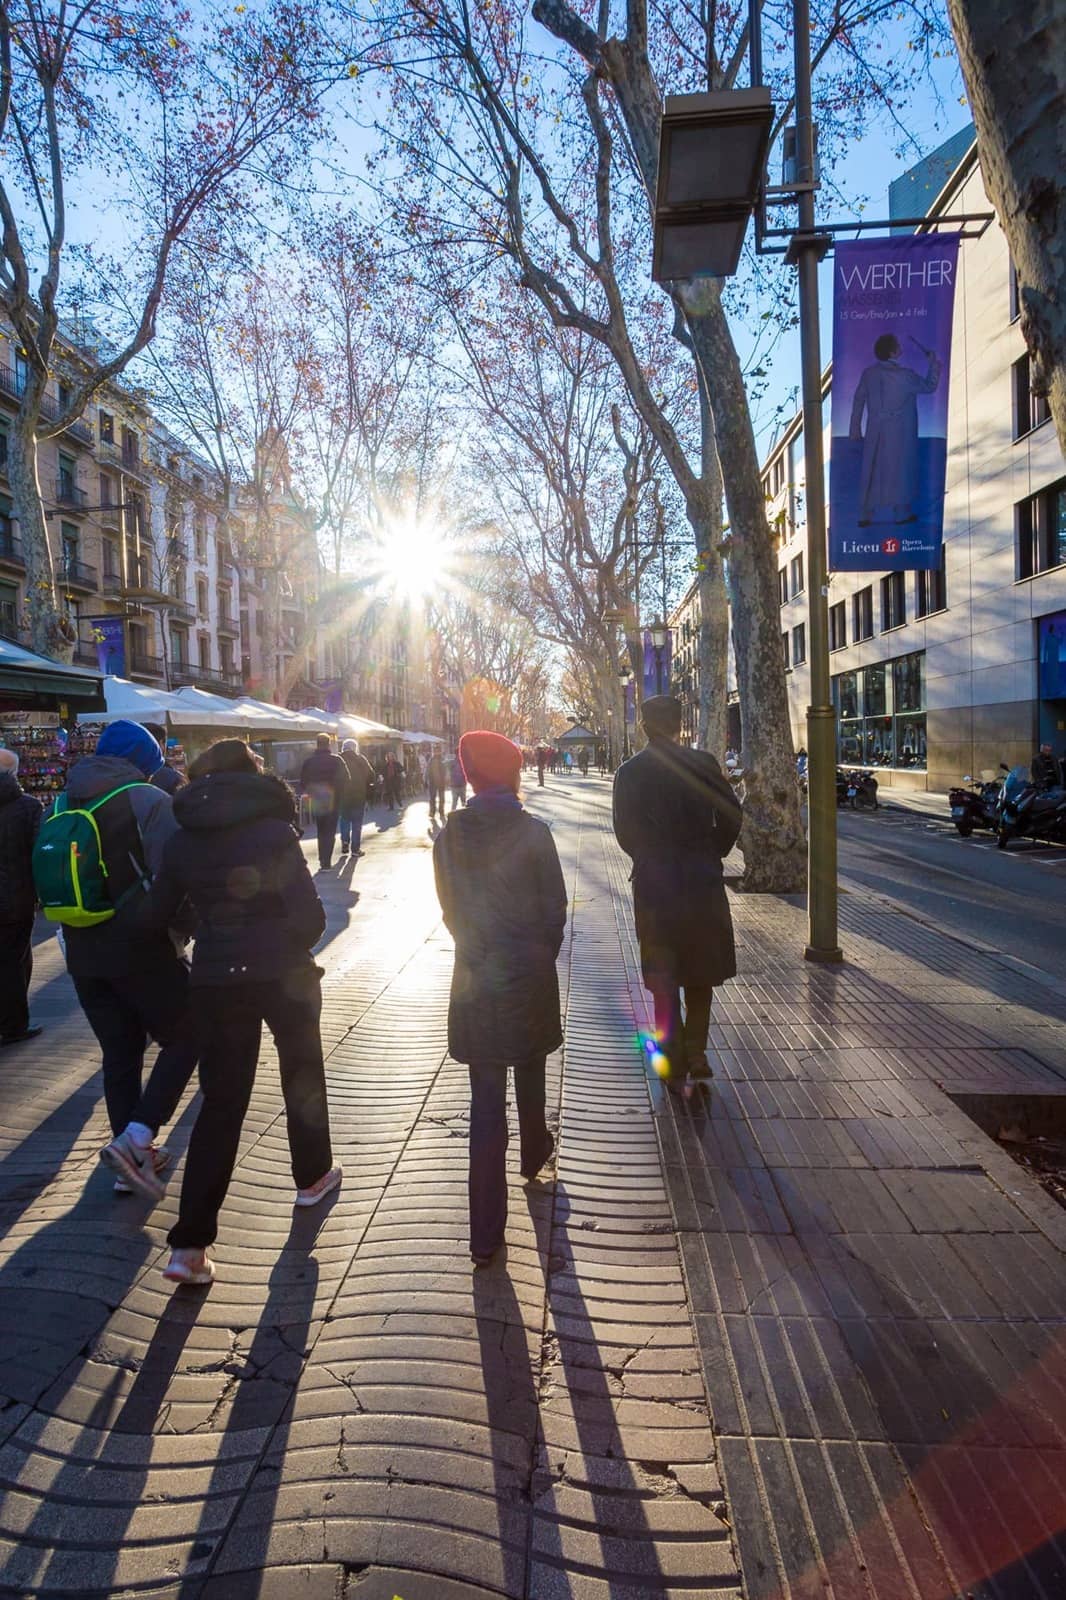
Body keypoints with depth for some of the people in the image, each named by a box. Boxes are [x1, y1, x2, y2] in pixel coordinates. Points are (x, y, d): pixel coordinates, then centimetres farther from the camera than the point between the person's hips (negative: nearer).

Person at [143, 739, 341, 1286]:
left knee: (220, 1101, 10)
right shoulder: (274, 831, -11)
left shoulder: (181, 841, 0)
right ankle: (312, 1175, 40)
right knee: (302, 1075, 21)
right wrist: (288, 950, 4)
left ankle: (189, 1244, 7)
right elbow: (310, 915, -16)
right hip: (281, 974, -3)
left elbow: (154, 917, 5)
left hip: (214, 979, 3)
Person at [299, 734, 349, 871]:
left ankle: (323, 860, 22)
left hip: (316, 801, 3)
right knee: (330, 832, 1)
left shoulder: (309, 761, -1)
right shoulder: (337, 760, -7)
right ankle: (326, 862, -9)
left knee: (321, 832, 18)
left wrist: (308, 792, 15)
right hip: (333, 801, -3)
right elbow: (345, 779, -6)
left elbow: (303, 781, 1)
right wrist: (341, 794, 7)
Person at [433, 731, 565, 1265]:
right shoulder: (531, 832, -11)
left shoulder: (450, 835, -4)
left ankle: (485, 1233, 9)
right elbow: (554, 908, -5)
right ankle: (534, 1155, 50)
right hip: (529, 972, -1)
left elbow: (449, 908, 3)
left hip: (474, 976, 1)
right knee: (529, 1072, 24)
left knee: (486, 1100, 5)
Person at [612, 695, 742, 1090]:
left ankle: (675, 1061, 14)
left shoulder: (629, 772, -4)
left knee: (663, 979, 10)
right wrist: (711, 856, 8)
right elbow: (730, 816, -5)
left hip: (653, 884, 0)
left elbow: (625, 832, -4)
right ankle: (696, 1053, 18)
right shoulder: (703, 764, -4)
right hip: (701, 881, 1)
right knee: (700, 975, 16)